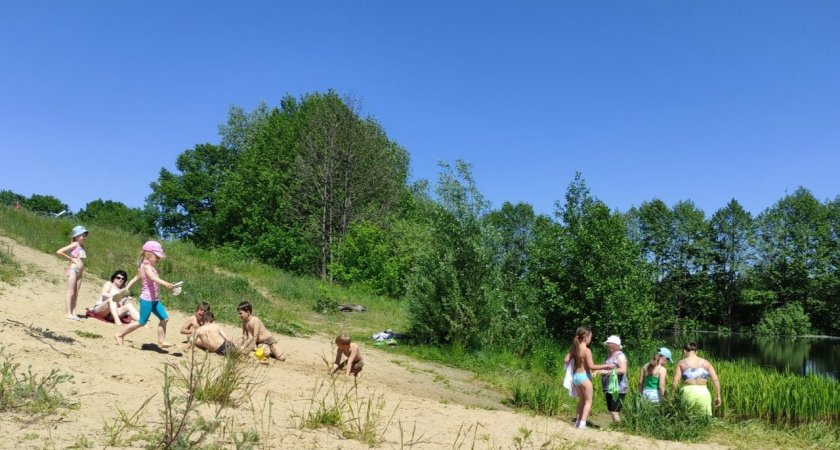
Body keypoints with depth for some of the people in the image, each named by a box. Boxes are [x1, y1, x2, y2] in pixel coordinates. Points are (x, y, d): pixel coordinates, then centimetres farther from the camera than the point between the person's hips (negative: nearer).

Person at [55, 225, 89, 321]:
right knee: (70, 292, -4)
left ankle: (73, 313, 11)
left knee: (75, 294, 8)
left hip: (79, 272, 7)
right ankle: (68, 313, -2)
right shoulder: (74, 245, -7)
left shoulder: (82, 246, 13)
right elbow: (59, 252, -14)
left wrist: (82, 269, 6)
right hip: (73, 270, -7)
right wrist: (70, 258, -10)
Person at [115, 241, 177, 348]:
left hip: (154, 299, 10)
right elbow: (153, 277, -34)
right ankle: (120, 335, 16)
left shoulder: (148, 266, 14)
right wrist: (165, 283, -48)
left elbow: (137, 277, 22)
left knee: (164, 318, 5)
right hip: (147, 299, -10)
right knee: (142, 322, 0)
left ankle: (161, 341, 9)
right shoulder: (147, 266, -15)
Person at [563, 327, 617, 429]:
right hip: (584, 376, -7)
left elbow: (566, 360, 4)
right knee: (588, 401, 5)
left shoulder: (574, 348, 3)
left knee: (581, 399, 22)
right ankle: (582, 423, -5)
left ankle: (578, 421, 24)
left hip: (575, 376, 7)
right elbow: (591, 366, -19)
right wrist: (606, 366, -13)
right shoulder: (587, 350, -16)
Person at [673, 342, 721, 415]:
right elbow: (715, 380, 4)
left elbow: (675, 381, -4)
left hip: (688, 393, -1)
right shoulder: (705, 363, 10)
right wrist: (718, 396, 9)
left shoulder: (681, 363, 5)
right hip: (703, 393, 1)